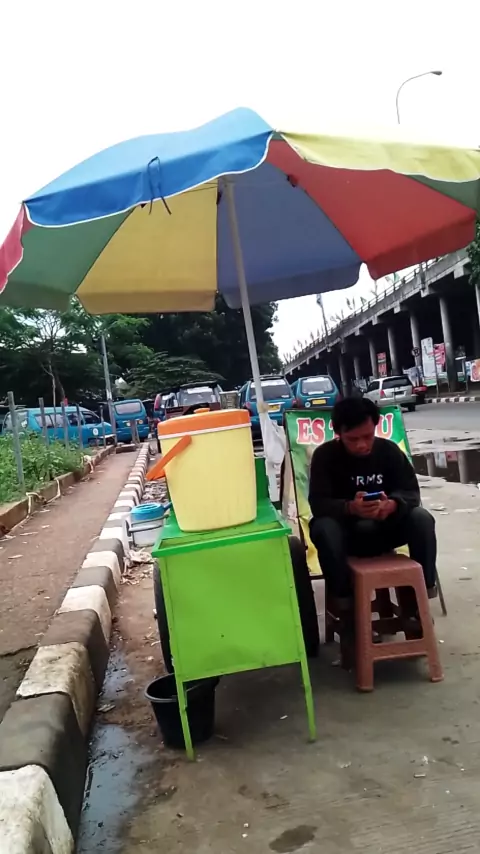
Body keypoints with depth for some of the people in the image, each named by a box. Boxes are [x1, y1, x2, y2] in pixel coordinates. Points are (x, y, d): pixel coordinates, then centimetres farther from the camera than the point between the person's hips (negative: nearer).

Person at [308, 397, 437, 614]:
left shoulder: (389, 450, -5)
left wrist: (393, 505, -35)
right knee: (323, 528, -35)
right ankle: (345, 604, -22)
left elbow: (411, 491, -10)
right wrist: (350, 508, -42)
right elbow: (318, 503, -20)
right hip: (346, 532, -2)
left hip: (385, 527, 2)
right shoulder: (324, 455, -12)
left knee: (422, 519, -24)